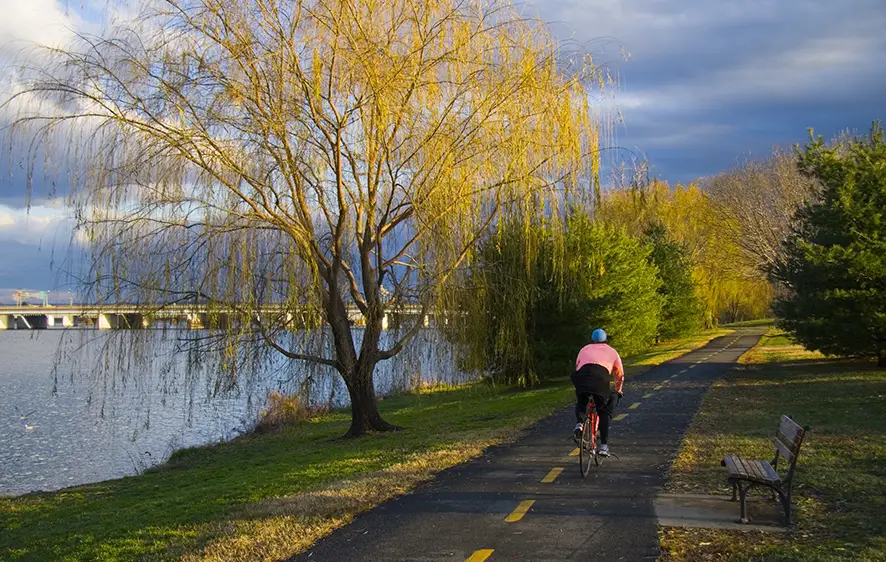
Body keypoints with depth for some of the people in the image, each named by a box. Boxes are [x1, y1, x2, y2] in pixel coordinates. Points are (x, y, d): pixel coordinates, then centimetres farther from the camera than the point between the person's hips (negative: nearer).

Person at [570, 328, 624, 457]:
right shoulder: (612, 351, 32)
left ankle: (579, 423, 0)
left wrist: (581, 386, 55)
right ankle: (604, 445, 5)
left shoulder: (584, 349, 34)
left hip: (582, 376, 1)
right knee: (604, 412, 14)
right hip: (601, 377, -1)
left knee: (581, 402, 28)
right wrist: (618, 391, 54)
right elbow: (620, 375, 37)